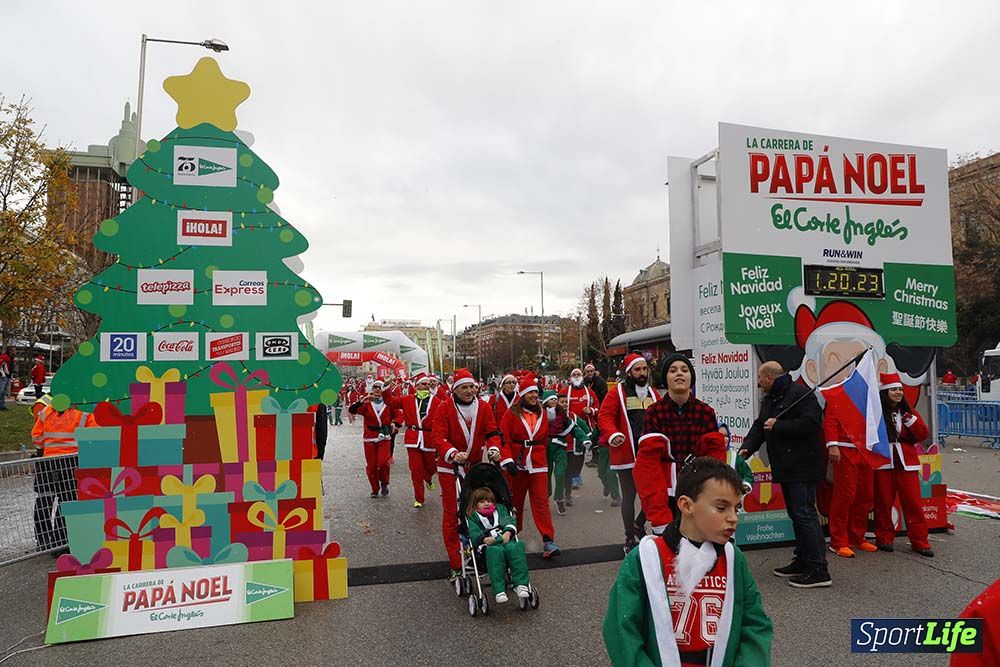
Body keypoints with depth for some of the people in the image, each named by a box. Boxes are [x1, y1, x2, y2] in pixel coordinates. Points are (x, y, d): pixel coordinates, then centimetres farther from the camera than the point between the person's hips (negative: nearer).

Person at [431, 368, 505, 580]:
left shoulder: (482, 408, 1)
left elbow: (492, 432, 0)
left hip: (475, 466, 4)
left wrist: (494, 448, -21)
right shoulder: (445, 408, -11)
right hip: (450, 468, -4)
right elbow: (437, 436, -17)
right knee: (452, 514, -1)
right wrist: (453, 453, -34)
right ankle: (456, 566, 6)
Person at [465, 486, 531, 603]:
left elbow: (510, 521, 13)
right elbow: (474, 533, 3)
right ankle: (499, 590, -44)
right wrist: (485, 539, -20)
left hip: (506, 540, 3)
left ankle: (521, 584, -37)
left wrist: (507, 533, -9)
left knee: (515, 548, -34)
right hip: (488, 544, -2)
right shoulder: (472, 516, 21)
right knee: (495, 551, -39)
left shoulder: (500, 509, 30)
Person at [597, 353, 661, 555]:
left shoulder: (653, 394, 12)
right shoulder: (618, 393, -4)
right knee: (629, 497, 6)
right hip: (627, 455, -5)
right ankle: (630, 539, 21)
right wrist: (612, 434, -26)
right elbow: (604, 416, -10)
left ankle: (639, 524, 33)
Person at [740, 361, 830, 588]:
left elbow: (811, 423, -24)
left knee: (804, 514, -10)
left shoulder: (800, 394, -13)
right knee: (796, 514, 16)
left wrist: (777, 426, -18)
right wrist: (747, 448, -4)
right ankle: (802, 561, 26)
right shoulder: (768, 400, 17)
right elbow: (759, 426, 13)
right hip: (785, 467, 10)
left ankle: (818, 570, -5)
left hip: (803, 467, -10)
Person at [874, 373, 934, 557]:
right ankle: (884, 538, 18)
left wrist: (909, 419, -10)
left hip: (906, 463, 3)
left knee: (913, 502, 2)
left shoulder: (908, 411, 9)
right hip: (883, 463, -3)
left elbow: (923, 435, 1)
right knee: (884, 502, 5)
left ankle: (919, 541, 11)